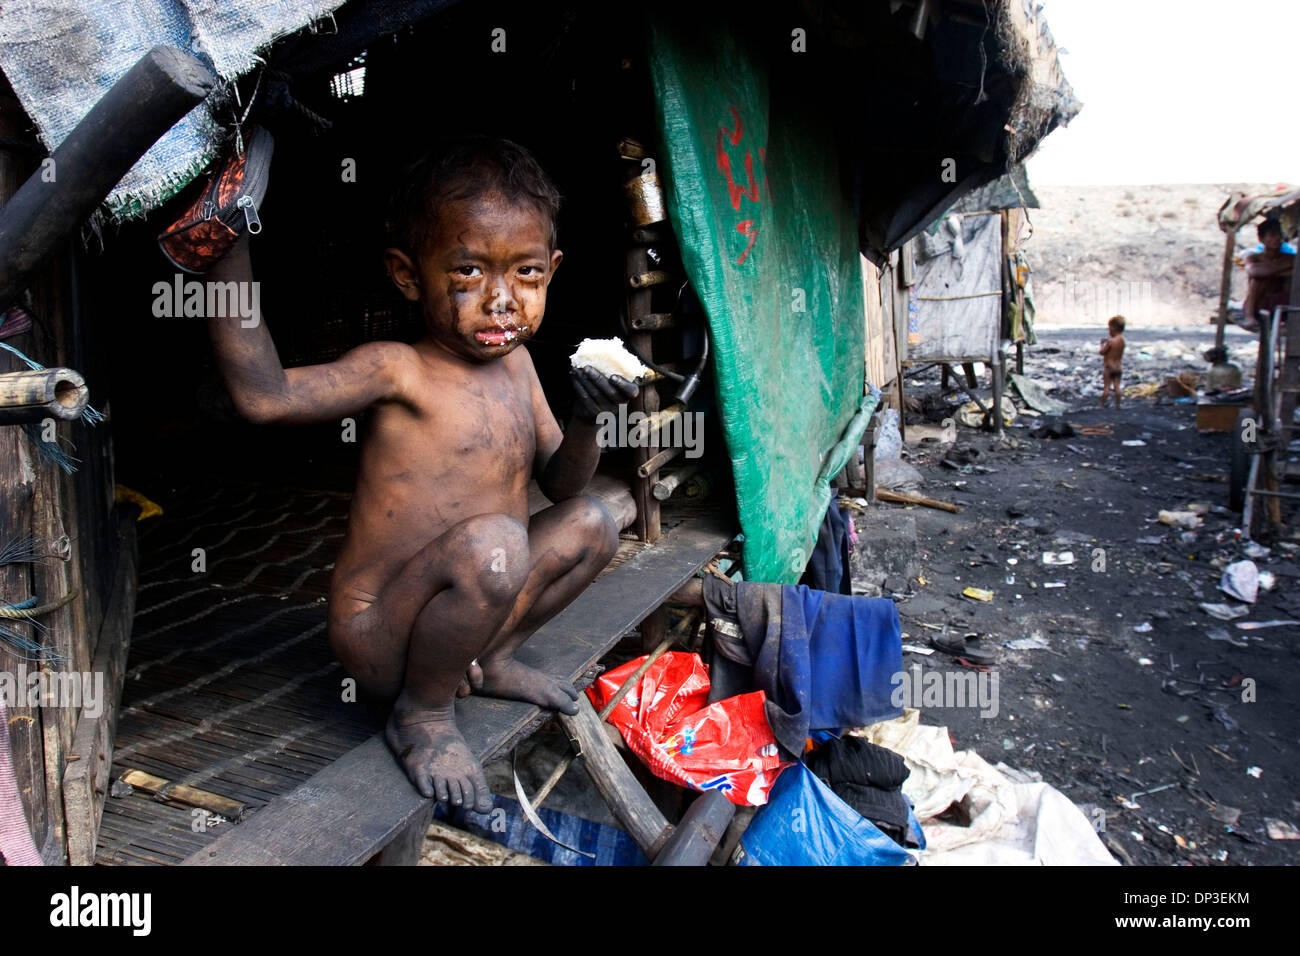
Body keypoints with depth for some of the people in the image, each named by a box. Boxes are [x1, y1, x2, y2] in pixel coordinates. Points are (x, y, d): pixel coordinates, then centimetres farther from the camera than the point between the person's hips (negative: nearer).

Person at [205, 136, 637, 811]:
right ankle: (422, 714, -9)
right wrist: (228, 255, -36)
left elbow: (560, 484, 7)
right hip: (376, 639, -7)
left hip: (454, 606, 7)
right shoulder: (399, 371, -18)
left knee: (589, 524, 7)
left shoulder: (515, 362, 3)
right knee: (491, 541, -35)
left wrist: (584, 419, -13)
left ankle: (486, 660, 16)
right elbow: (265, 396, -33)